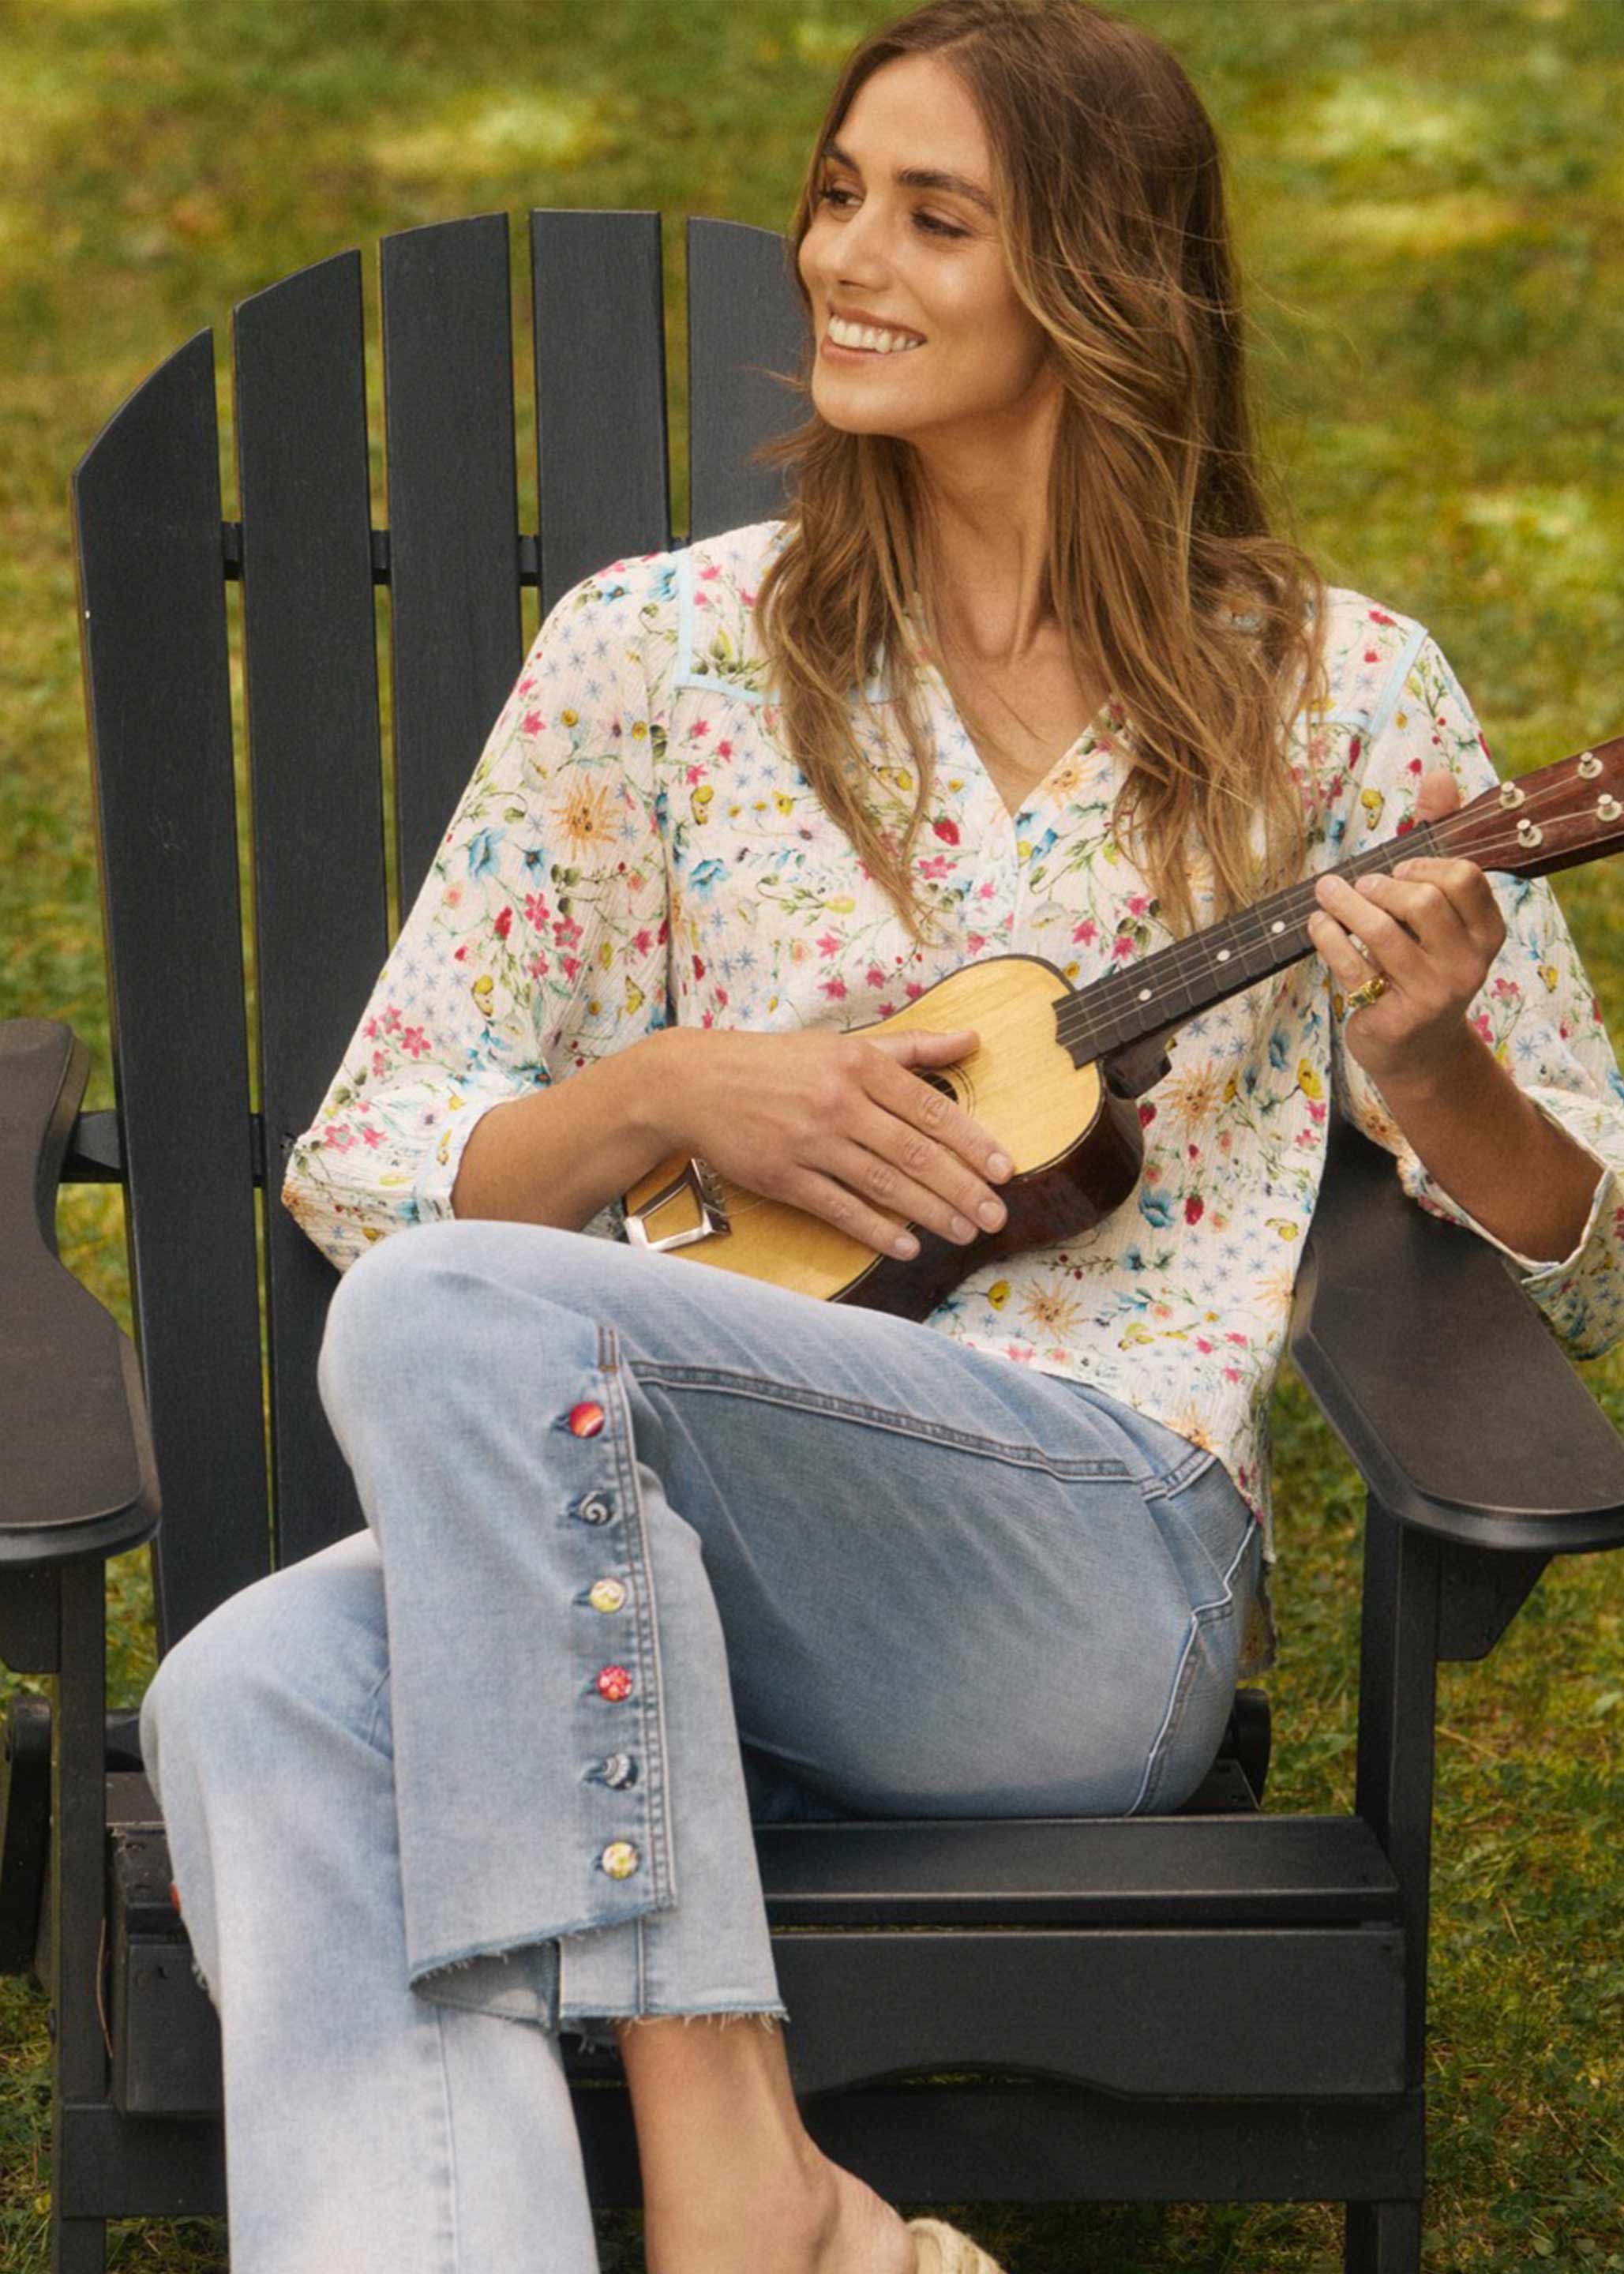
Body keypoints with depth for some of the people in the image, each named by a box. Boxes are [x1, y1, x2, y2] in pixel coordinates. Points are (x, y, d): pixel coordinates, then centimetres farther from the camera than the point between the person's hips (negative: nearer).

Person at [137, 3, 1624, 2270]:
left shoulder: (1335, 696, 9)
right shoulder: (661, 647, 14)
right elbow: (363, 1160, 14)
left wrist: (1427, 1065, -10)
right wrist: (671, 1095, -6)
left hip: (1101, 1597, -3)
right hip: (644, 1555, 3)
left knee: (464, 1316, -31)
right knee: (258, 1701, -32)